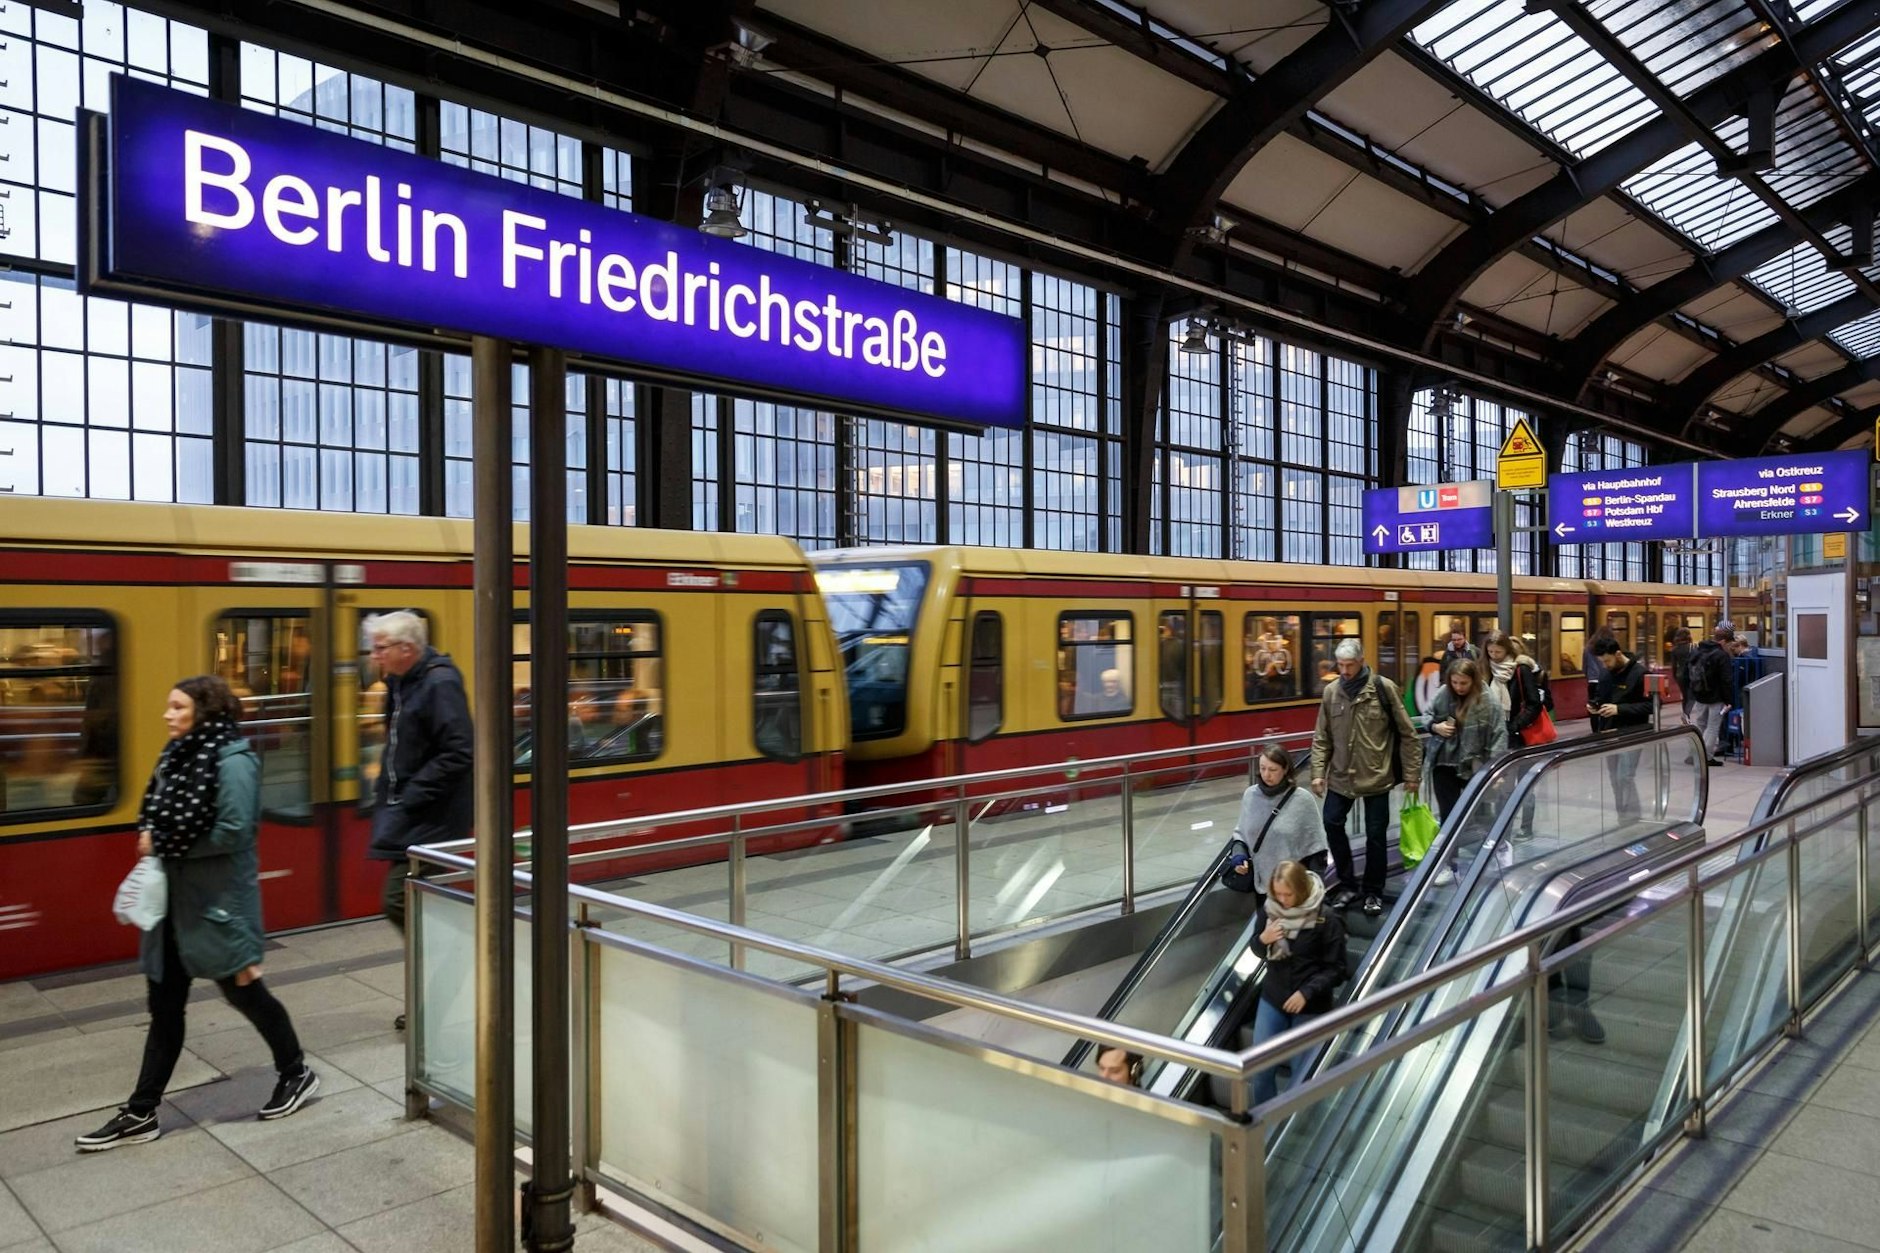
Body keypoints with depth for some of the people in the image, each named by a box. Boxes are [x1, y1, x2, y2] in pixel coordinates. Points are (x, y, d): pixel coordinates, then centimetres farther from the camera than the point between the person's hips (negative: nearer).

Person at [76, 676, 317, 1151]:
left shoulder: (232, 762, -18)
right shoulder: (178, 755, 7)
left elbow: (235, 831, -23)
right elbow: (157, 814, 17)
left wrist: (170, 844, -15)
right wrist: (151, 837, -4)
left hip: (219, 895, -8)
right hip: (176, 893, 8)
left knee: (243, 988, 6)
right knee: (164, 1003, 12)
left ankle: (296, 1073, 26)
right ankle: (141, 1113, 20)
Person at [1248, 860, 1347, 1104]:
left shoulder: (1326, 921, -15)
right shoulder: (1271, 910, -3)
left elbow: (1336, 970, -9)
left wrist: (1306, 992, -21)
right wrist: (1263, 939, -11)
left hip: (1310, 1006, -3)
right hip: (1273, 998, 3)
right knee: (1260, 1068, 0)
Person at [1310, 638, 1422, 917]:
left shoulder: (1384, 688, -11)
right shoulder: (1331, 691, -2)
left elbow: (1407, 734, -5)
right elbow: (1322, 738, 5)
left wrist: (1412, 773, -5)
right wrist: (1318, 773, -2)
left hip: (1376, 777, -3)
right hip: (1341, 776, 3)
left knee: (1375, 835, 7)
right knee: (1332, 824, 3)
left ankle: (1374, 892, 24)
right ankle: (1347, 884, 23)